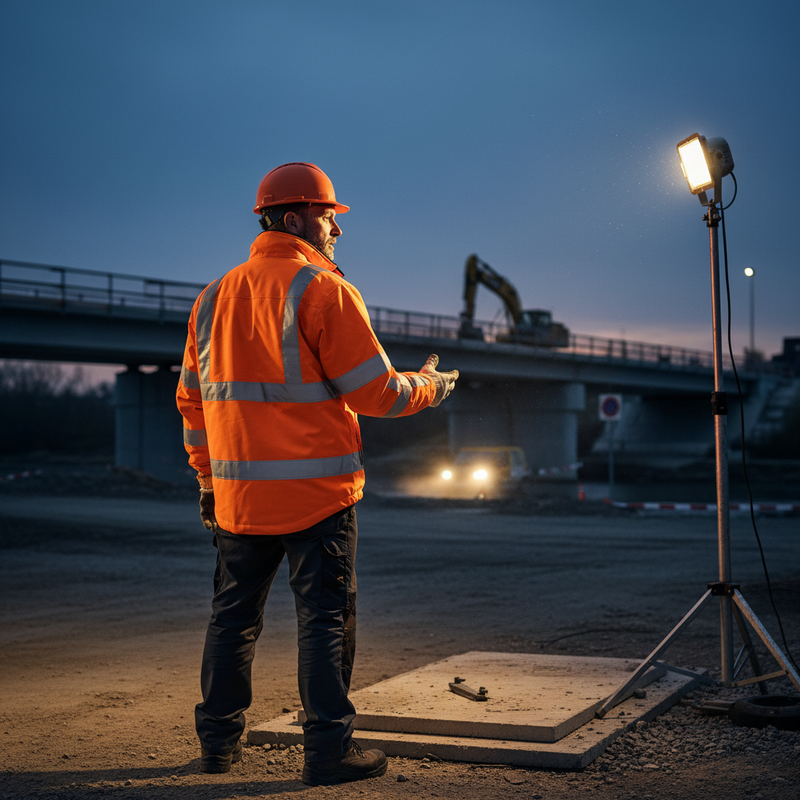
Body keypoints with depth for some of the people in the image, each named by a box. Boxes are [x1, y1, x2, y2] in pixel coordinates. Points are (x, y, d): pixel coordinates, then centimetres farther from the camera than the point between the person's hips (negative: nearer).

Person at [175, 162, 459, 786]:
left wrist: (208, 477, 22)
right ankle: (330, 749, 4)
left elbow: (193, 400, 16)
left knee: (234, 614, 15)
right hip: (316, 492, -6)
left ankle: (219, 741, 22)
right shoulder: (325, 290, -9)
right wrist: (428, 386, 8)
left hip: (239, 494, 6)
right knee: (325, 618, 1)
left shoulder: (215, 297, 12)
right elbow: (374, 391, -11)